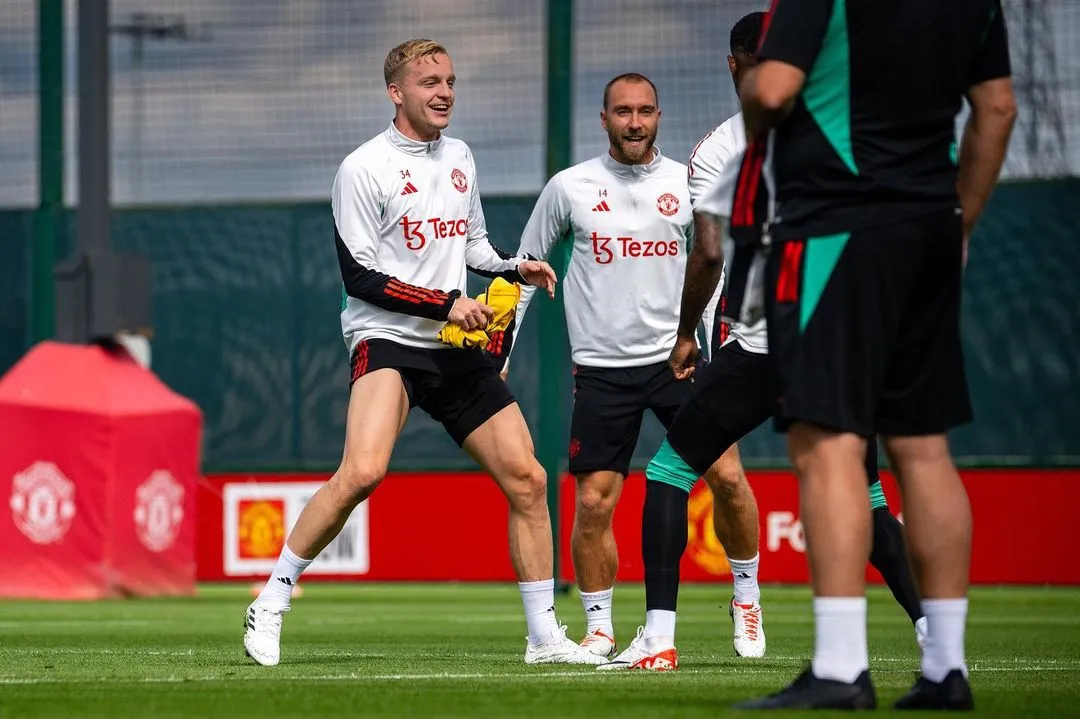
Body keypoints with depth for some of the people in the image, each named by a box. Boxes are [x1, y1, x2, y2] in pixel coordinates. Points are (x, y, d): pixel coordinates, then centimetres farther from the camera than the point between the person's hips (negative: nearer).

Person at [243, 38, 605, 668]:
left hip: (456, 348, 7)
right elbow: (358, 275, -11)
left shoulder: (460, 159, 15)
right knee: (364, 471, -29)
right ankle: (271, 604, -16)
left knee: (527, 479, 2)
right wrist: (446, 303, -16)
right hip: (387, 340, -7)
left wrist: (513, 267, 9)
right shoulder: (364, 169, -7)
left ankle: (545, 637, 12)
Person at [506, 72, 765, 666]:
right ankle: (599, 627, 14)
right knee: (593, 503, -4)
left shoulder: (686, 185, 3)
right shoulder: (569, 188, 1)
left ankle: (748, 592, 12)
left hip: (677, 356, 0)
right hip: (602, 367, 0)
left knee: (725, 477, -11)